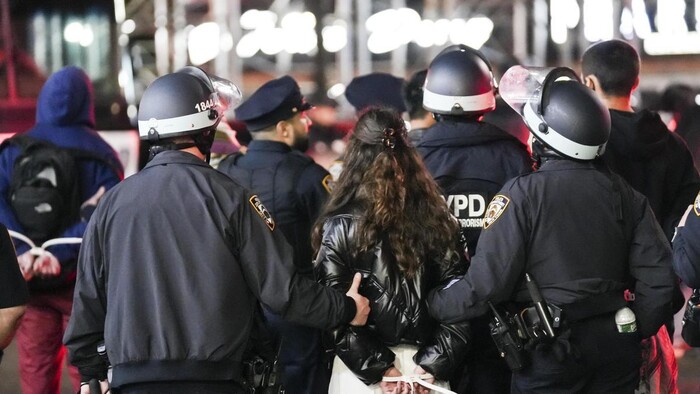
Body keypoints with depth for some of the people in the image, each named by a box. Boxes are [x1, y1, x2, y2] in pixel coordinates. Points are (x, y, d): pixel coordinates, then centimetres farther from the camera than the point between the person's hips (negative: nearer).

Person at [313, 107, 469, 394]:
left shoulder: (341, 227, -8)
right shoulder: (438, 221, -1)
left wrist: (380, 369, -10)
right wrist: (431, 366, -3)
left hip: (360, 371, -2)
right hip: (424, 366, 3)